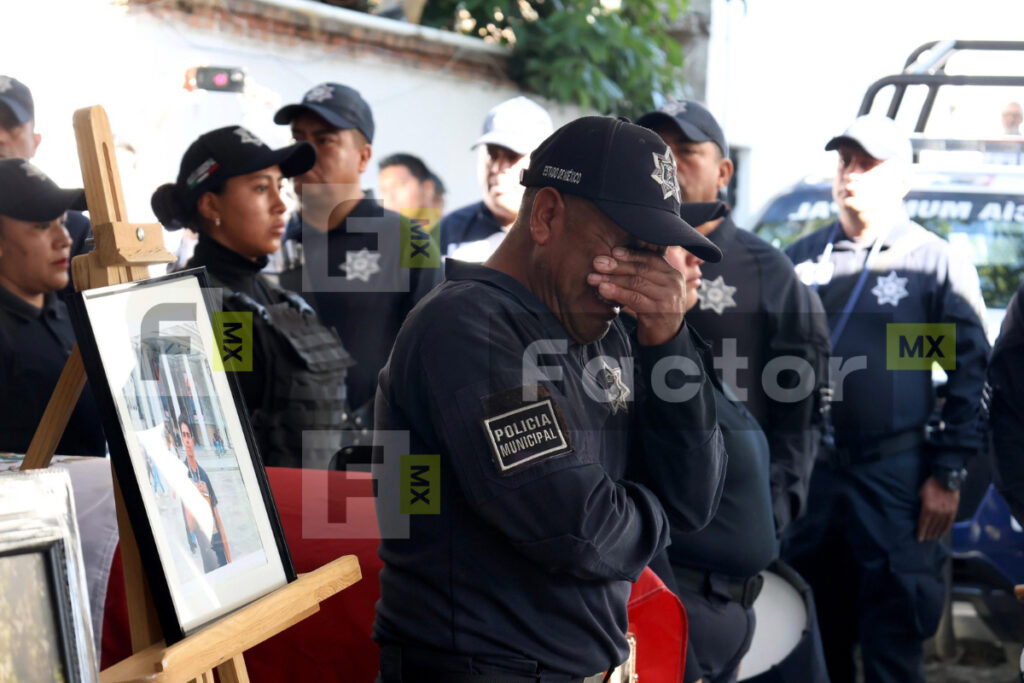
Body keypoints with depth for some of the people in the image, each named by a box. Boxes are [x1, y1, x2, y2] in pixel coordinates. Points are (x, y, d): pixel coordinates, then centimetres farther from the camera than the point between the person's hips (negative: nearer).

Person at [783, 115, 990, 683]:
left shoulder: (937, 263, -1)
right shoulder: (803, 258, 11)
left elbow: (970, 371, -1)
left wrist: (948, 475, -7)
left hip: (896, 482, -4)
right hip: (807, 474, 4)